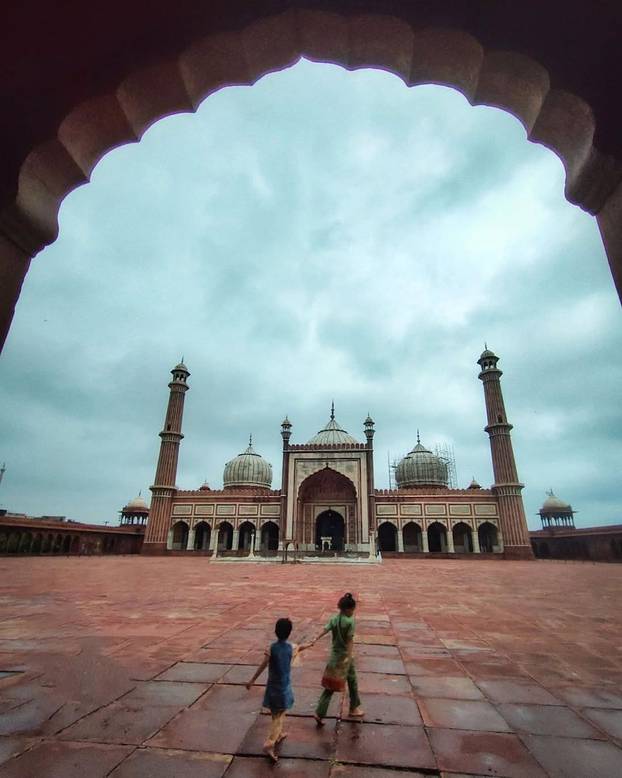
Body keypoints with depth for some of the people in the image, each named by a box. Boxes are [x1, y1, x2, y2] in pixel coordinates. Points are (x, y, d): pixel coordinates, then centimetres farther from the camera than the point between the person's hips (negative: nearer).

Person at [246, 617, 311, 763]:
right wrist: (308, 645, 35)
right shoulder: (292, 648, -9)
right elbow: (300, 648, 13)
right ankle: (269, 745, -8)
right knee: (279, 717, 5)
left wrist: (252, 680, -17)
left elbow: (263, 665, -21)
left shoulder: (271, 648, -13)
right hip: (284, 687, -2)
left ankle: (278, 735, 42)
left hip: (272, 686, 2)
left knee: (275, 714, 23)